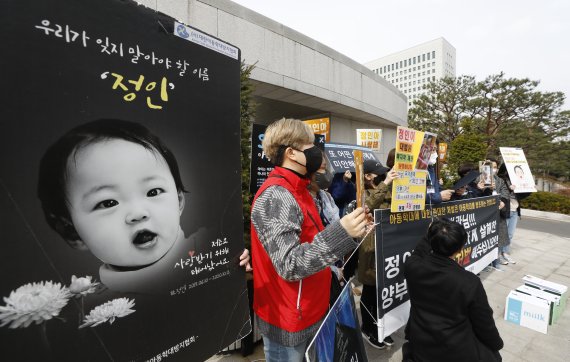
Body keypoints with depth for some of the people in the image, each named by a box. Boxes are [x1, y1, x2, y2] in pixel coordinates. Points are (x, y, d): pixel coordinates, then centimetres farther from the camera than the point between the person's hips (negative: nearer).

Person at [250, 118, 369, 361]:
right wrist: (341, 233, -35)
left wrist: (351, 233, 7)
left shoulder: (298, 191, 6)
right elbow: (289, 265, -30)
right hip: (287, 321, -9)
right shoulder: (275, 196, -24)